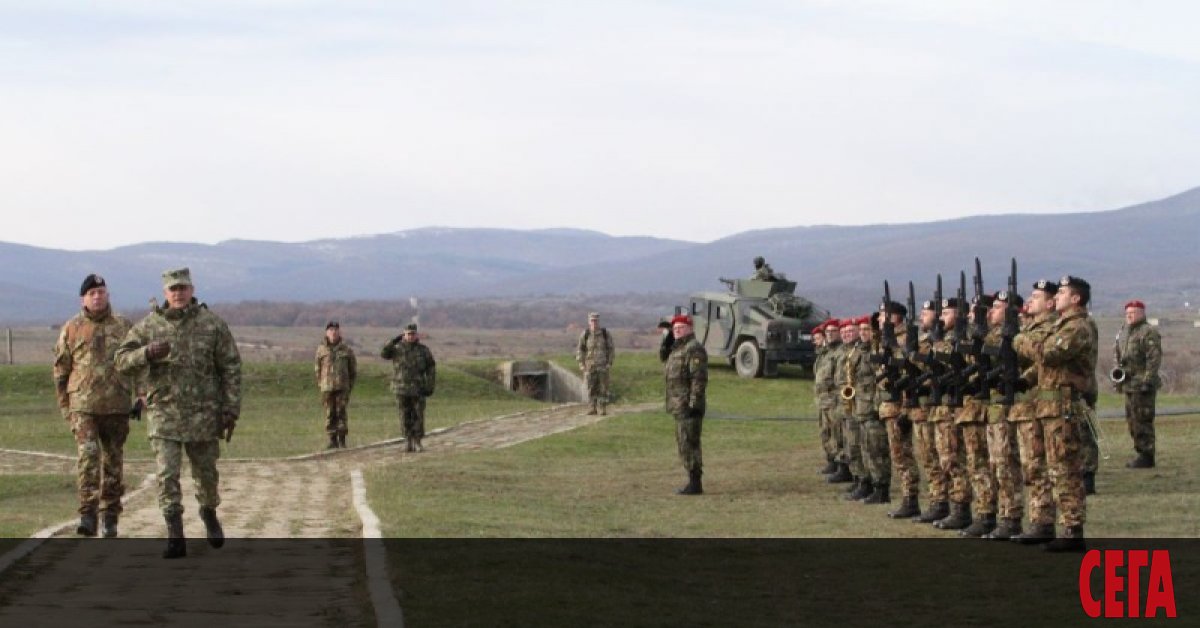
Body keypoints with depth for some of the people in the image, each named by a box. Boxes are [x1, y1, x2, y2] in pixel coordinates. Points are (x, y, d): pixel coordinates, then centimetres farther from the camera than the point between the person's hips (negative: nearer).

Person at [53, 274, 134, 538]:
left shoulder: (123, 326, 7)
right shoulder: (72, 329, 4)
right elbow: (60, 369, 10)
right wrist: (64, 405, 6)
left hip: (117, 405, 2)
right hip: (83, 405, -2)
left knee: (114, 461, 8)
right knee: (87, 454, -17)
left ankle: (111, 517, 19)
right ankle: (88, 514, -20)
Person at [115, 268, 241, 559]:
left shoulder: (213, 324, 0)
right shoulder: (148, 325, 1)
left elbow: (231, 368, 2)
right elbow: (123, 360, -1)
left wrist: (231, 410, -4)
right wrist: (147, 353, -23)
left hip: (203, 414, 0)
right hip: (164, 413, 0)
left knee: (206, 473, 13)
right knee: (167, 475, -9)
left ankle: (209, 514, 41)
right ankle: (175, 537, -8)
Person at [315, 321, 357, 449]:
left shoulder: (346, 350, 3)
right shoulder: (321, 349, 6)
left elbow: (353, 369, 10)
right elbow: (317, 368, 12)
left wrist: (350, 385, 5)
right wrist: (319, 384, 7)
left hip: (342, 386, -1)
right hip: (327, 387, 1)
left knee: (341, 412, -4)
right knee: (330, 413, 2)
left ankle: (342, 440, 2)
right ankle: (333, 440, 8)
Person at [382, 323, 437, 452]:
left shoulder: (423, 350, 3)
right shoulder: (397, 349, 4)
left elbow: (431, 369, 4)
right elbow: (384, 354, -13)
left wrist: (430, 387, -3)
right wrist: (394, 341, -21)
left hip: (417, 389, 0)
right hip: (401, 389, 0)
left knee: (418, 417, -1)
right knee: (405, 417, 3)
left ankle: (417, 442, 6)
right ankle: (408, 442, 11)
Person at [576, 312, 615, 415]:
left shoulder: (606, 334, -6)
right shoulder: (585, 334, -6)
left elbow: (610, 349, 0)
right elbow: (579, 350, 0)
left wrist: (609, 363, -9)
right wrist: (581, 365, -8)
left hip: (603, 365, -1)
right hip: (589, 366, 1)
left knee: (603, 387, -3)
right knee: (591, 387, 1)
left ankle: (604, 409, 1)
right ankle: (593, 408, 7)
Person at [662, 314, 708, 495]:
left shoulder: (694, 349, -14)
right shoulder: (678, 349, 19)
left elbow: (699, 379, -20)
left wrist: (694, 405, -24)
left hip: (689, 406, -11)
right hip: (679, 406, 11)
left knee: (689, 444, -10)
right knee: (683, 444, 13)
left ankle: (695, 484, -7)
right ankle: (693, 482, 18)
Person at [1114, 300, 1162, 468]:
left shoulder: (1149, 333, -10)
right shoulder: (1123, 332, 17)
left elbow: (1154, 358, -17)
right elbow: (1119, 357, 24)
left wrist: (1148, 380, -22)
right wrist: (1118, 378, 19)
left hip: (1142, 384, -9)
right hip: (1129, 384, 9)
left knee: (1142, 421, -9)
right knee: (1132, 421, 13)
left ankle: (1147, 456, -6)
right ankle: (1141, 453, 21)